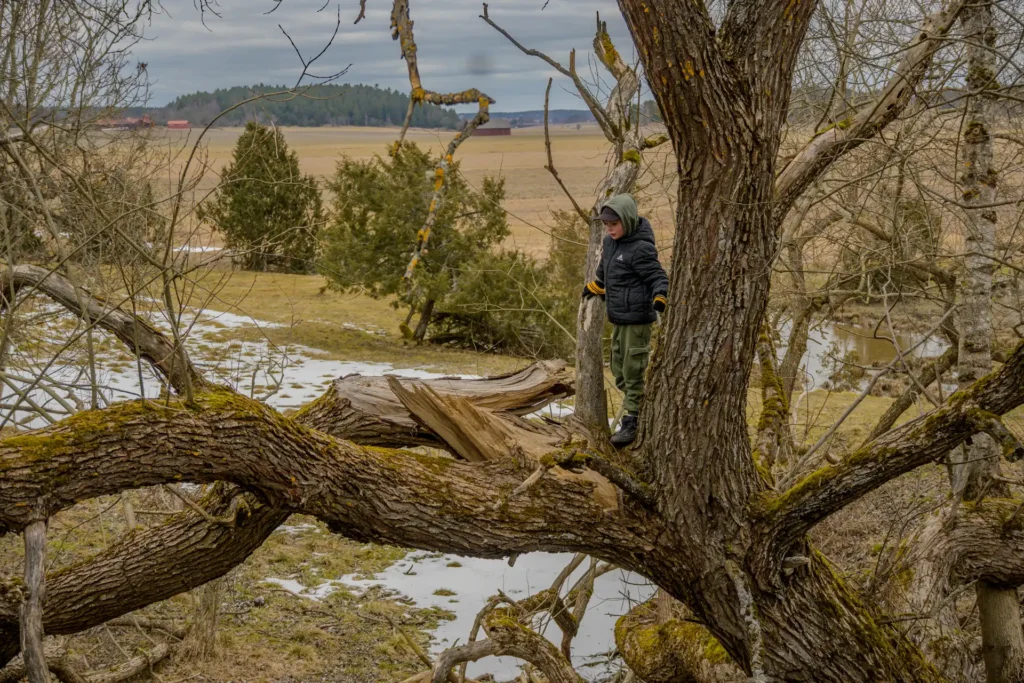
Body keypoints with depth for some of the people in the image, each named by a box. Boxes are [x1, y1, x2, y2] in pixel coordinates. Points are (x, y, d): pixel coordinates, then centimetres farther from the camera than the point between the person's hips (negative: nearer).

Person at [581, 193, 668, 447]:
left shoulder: (640, 249, -19)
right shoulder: (610, 242, 7)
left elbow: (658, 277, -18)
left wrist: (660, 298, -37)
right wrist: (593, 287, 41)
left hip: (637, 319, -9)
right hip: (618, 318, 9)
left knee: (633, 370, -2)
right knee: (619, 370, 14)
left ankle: (633, 421, 6)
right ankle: (638, 409, 26)